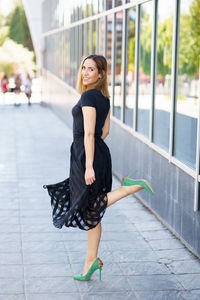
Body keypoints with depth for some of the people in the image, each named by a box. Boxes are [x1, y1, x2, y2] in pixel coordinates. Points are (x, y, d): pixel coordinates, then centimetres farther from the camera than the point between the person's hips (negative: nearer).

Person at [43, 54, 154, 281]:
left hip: (87, 154, -9)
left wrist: (88, 165, -22)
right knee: (92, 213, 12)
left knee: (90, 210, 1)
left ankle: (130, 186, -7)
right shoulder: (104, 97, 10)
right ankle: (91, 262, 18)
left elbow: (89, 134, -21)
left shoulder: (88, 96, -16)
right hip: (100, 152, 9)